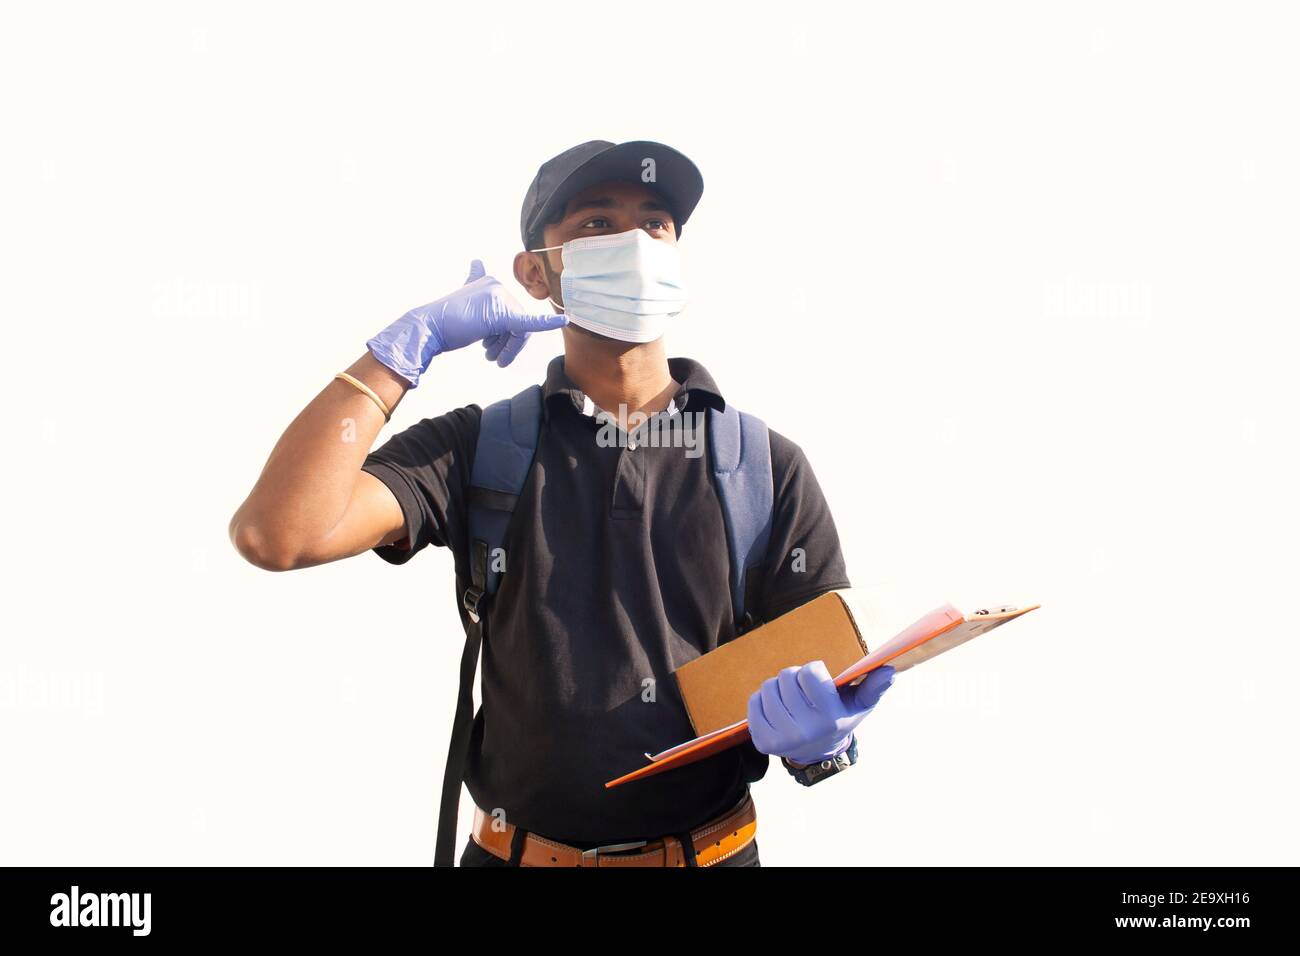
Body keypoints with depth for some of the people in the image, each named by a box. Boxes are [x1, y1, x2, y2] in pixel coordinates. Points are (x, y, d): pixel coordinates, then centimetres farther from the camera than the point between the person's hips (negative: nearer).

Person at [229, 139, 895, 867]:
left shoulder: (769, 468, -5)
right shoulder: (478, 450, -6)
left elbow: (825, 672, -5)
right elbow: (277, 534, -19)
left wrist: (817, 734, -28)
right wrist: (410, 344, -17)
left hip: (712, 849, 0)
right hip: (517, 850, 0)